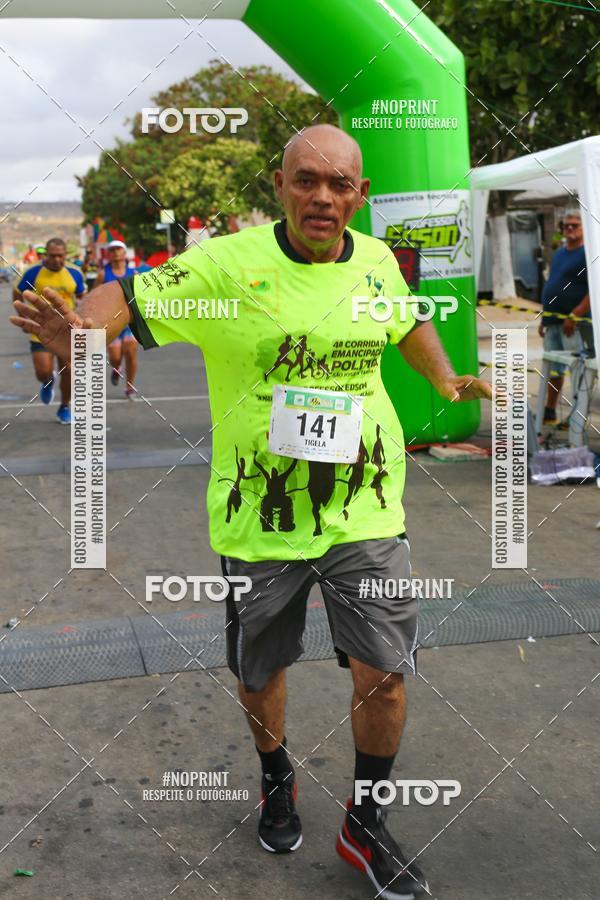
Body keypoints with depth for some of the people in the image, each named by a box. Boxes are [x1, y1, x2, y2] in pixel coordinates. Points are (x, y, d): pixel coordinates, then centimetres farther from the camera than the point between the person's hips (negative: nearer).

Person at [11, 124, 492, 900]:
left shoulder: (377, 262, 3)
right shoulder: (228, 265, -11)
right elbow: (131, 296, -12)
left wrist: (447, 382, 16)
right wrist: (80, 325, -32)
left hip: (365, 509, 2)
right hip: (258, 514, -2)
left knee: (383, 674, 1)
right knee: (260, 674, 16)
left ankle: (364, 826, 27)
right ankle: (276, 780, 49)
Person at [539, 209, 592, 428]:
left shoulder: (588, 254, -10)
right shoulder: (559, 253, 17)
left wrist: (574, 316, -23)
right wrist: (544, 318, 19)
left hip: (575, 323, -8)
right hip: (553, 322, 8)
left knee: (578, 369, -3)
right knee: (554, 368, 14)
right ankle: (549, 412, 24)